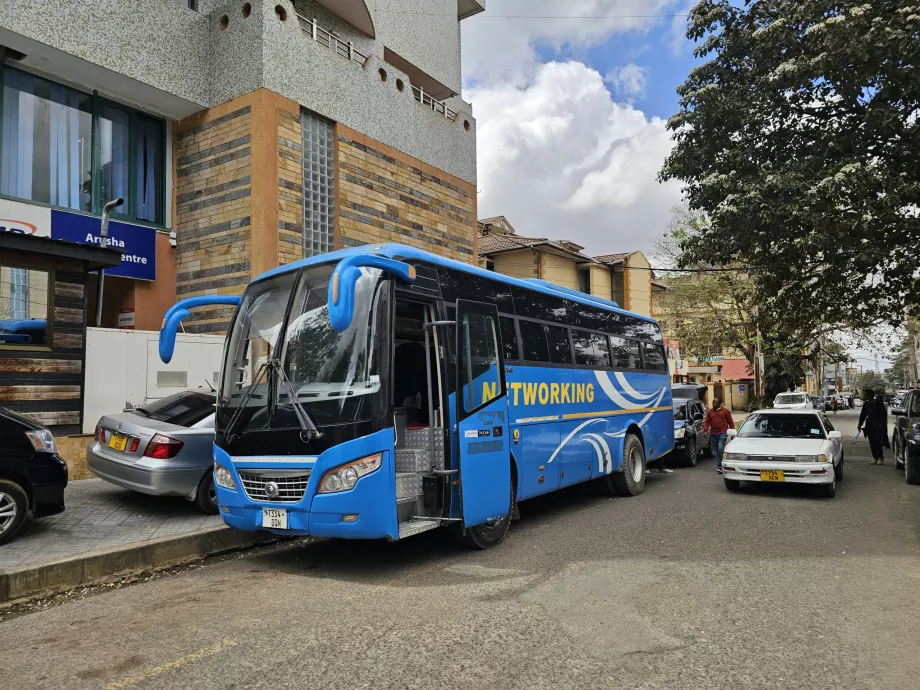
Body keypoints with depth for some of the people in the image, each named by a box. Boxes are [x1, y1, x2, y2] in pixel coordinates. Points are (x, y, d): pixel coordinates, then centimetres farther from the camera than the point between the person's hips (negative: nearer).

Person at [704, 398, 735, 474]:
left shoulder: (725, 411, 1)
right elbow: (706, 422, 9)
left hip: (722, 433, -4)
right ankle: (719, 466, 22)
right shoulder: (710, 412, 10)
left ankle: (719, 467, -15)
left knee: (720, 449, -15)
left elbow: (730, 422, 3)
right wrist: (705, 430, -7)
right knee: (717, 450, 12)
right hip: (713, 434, 4)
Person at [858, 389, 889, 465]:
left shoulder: (878, 402, -4)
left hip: (878, 425, -6)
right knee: (872, 443, 5)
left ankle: (880, 458, -3)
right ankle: (875, 458, 11)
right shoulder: (866, 404, 12)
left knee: (877, 442, -11)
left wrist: (882, 423, -13)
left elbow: (884, 414, -5)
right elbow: (863, 414, 17)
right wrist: (860, 424, 12)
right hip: (870, 426, 6)